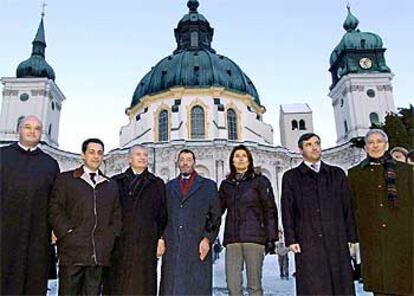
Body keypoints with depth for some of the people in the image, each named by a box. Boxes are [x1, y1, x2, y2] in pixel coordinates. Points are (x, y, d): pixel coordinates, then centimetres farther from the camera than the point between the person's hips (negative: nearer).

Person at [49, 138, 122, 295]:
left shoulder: (111, 185, 18)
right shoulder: (65, 179, 8)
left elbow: (116, 216, 18)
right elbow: (55, 209, 1)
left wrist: (110, 237, 4)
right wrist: (67, 233, -8)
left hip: (100, 253, 3)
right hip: (72, 250, -3)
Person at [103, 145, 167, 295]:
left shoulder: (157, 184, 12)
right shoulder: (116, 182, 11)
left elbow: (162, 214, 8)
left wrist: (161, 238, -1)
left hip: (145, 243, 0)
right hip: (119, 243, 1)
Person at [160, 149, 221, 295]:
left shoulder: (208, 185, 10)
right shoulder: (169, 186, 18)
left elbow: (215, 217, 4)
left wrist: (207, 239, -7)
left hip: (198, 248, -2)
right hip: (172, 247, 2)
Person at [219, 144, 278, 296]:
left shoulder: (260, 181, 6)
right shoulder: (226, 184, 17)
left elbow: (270, 210, 2)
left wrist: (271, 238, -5)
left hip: (254, 237, -3)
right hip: (232, 238, 3)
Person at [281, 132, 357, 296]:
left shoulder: (337, 174, 16)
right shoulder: (291, 177, 9)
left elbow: (348, 207, 13)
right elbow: (287, 211, 4)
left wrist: (352, 238, 6)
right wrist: (291, 239, -5)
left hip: (337, 240, 2)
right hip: (307, 242, -2)